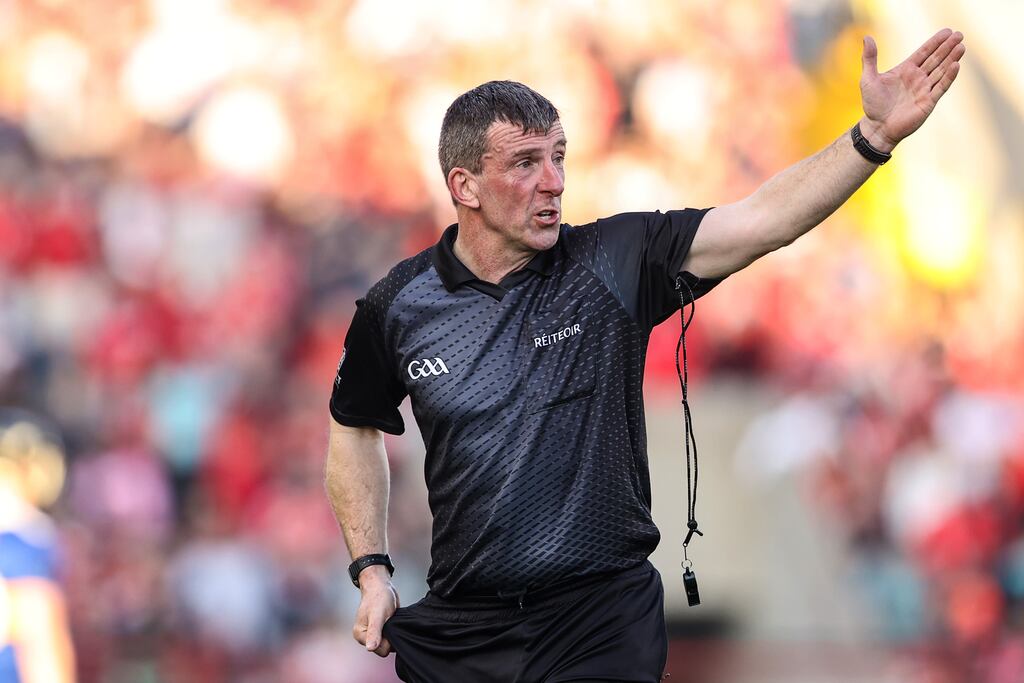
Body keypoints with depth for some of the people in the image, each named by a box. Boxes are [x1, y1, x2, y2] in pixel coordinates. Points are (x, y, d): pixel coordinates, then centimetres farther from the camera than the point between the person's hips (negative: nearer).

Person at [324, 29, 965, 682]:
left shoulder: (611, 265, -5)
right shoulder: (398, 306, -1)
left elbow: (764, 219, -14)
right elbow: (355, 429, 15)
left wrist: (878, 133, -25)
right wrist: (372, 571, 7)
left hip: (602, 620, -1)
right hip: (458, 626, 1)